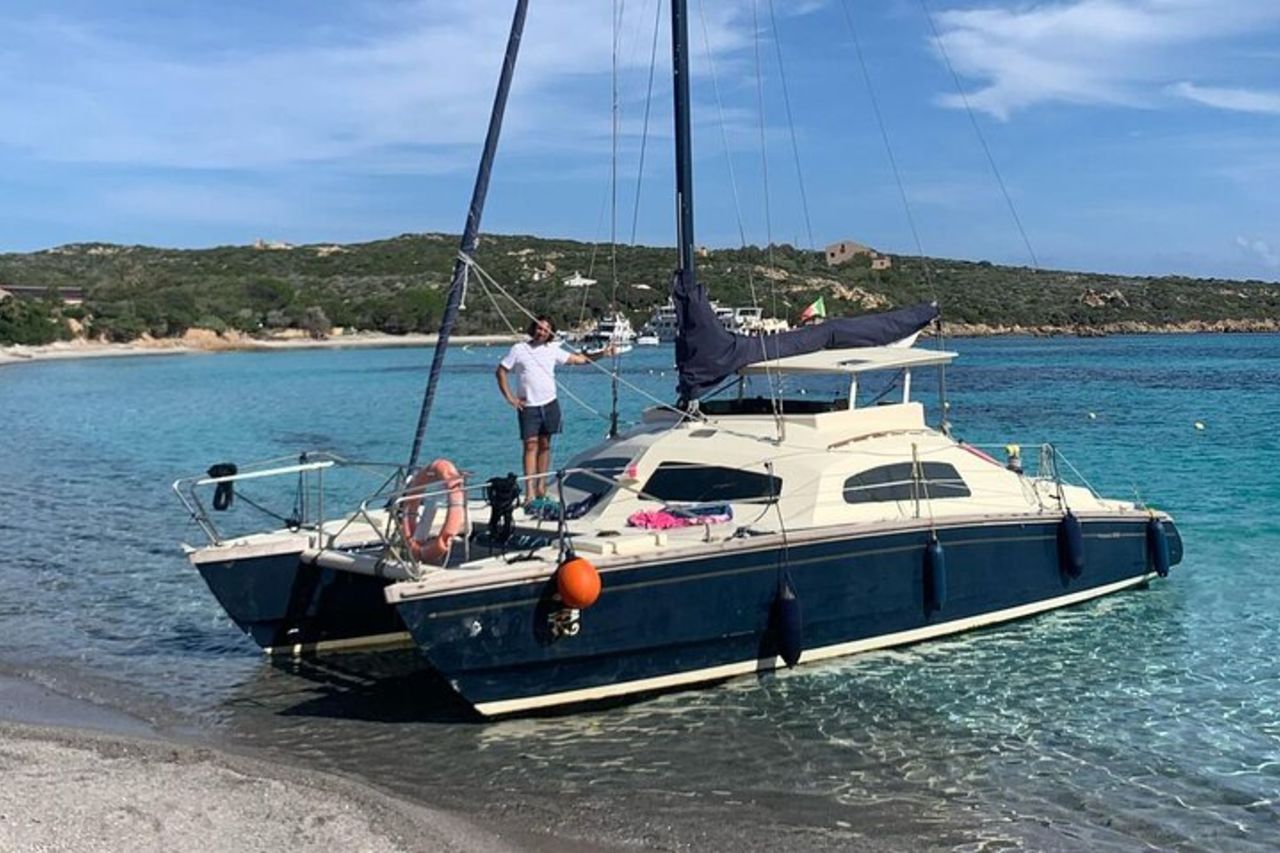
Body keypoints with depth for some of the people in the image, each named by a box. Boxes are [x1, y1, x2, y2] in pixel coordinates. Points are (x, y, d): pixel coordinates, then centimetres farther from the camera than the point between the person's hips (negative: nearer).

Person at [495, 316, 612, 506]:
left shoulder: (553, 350, 8)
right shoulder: (519, 349, 0)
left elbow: (578, 359, 9)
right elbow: (500, 371, 2)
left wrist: (601, 354, -2)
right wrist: (510, 397, -4)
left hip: (549, 404, 3)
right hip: (528, 406, -3)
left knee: (545, 445, 7)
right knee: (530, 446, -9)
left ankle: (541, 487, 14)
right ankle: (530, 492, -14)